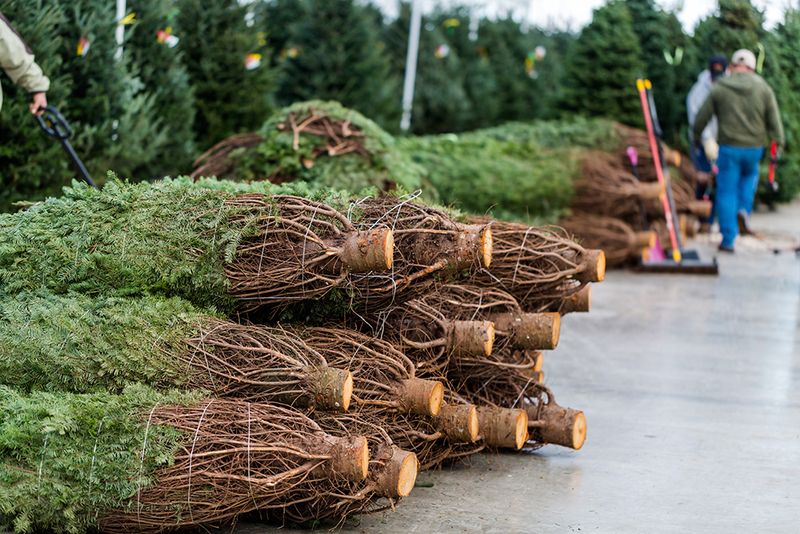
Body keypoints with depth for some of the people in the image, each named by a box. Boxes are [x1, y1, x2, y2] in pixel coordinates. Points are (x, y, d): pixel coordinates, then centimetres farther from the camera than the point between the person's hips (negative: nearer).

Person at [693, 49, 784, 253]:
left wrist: (696, 137, 19)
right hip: (754, 148, 2)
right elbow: (774, 120, -5)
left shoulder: (719, 89, -4)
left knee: (726, 192, 5)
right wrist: (779, 143, -1)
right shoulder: (764, 89, -1)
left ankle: (728, 239, 1)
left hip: (729, 147, -2)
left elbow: (701, 118, 1)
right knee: (749, 175, 32)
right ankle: (744, 209, 9)